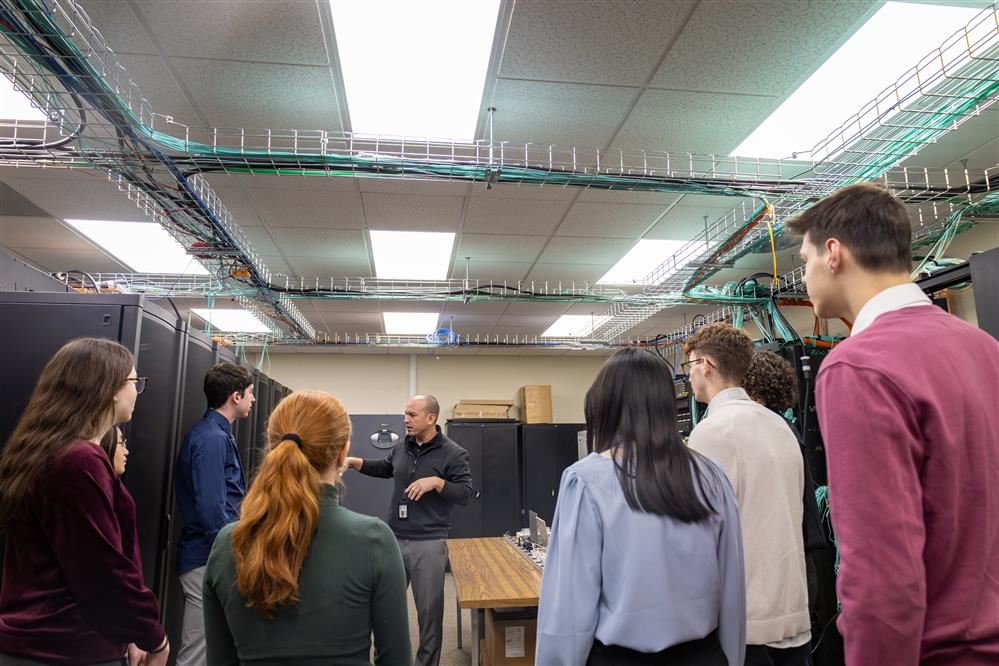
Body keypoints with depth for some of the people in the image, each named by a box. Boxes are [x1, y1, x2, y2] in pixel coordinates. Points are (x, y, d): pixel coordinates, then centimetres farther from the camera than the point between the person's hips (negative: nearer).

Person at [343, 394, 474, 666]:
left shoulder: (453, 454, -10)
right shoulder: (402, 447, 6)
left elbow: (466, 494, -12)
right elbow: (385, 468, 24)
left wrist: (436, 482, -23)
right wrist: (356, 462, 12)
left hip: (429, 543, -5)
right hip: (395, 539, 5)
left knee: (429, 609, 8)